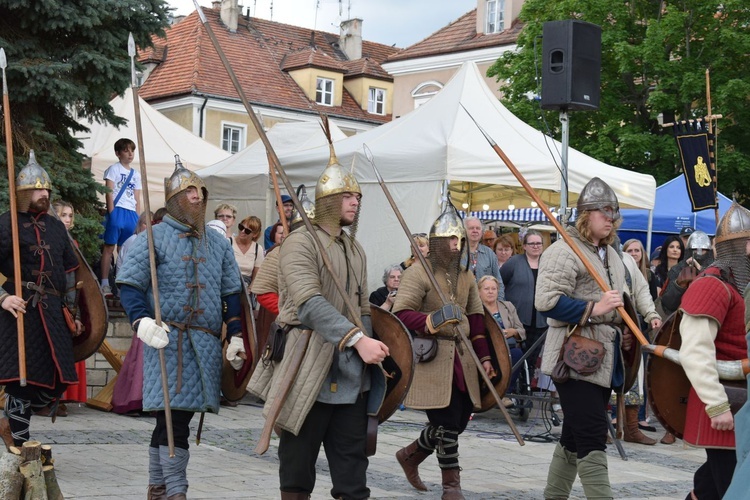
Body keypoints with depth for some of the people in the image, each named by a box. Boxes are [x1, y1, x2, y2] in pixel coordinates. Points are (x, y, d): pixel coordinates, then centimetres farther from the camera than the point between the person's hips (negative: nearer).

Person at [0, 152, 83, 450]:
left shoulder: (55, 226, 18)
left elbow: (69, 271, 23)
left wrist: (72, 311, 21)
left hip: (53, 314, 7)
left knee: (57, 383, 7)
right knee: (25, 378, -6)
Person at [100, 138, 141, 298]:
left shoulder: (136, 174, 20)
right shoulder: (114, 169, 3)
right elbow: (109, 193, -5)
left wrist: (139, 219, 12)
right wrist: (112, 213, -15)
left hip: (131, 214, 6)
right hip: (117, 211, -6)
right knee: (109, 247, -7)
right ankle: (105, 284, -10)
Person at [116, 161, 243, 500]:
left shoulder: (218, 243, 17)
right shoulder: (155, 238, 0)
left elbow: (231, 293, 21)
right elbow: (129, 284, -5)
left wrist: (235, 335, 13)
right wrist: (142, 321, -20)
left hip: (207, 343, 5)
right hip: (168, 340, -5)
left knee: (175, 416, 9)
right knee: (174, 414, -11)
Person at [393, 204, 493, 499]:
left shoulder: (466, 276, 16)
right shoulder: (418, 272, -8)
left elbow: (476, 318, 19)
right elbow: (401, 313, -14)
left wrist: (484, 356, 13)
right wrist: (431, 321, -30)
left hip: (462, 358, 8)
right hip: (432, 357, -8)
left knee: (460, 420, 10)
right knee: (447, 421, -8)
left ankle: (411, 455, 32)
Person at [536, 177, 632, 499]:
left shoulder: (612, 255, 18)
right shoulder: (564, 251, -12)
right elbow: (546, 301, -22)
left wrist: (623, 332, 13)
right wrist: (593, 309, -26)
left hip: (604, 360, 9)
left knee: (575, 436, 15)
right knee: (592, 438, -13)